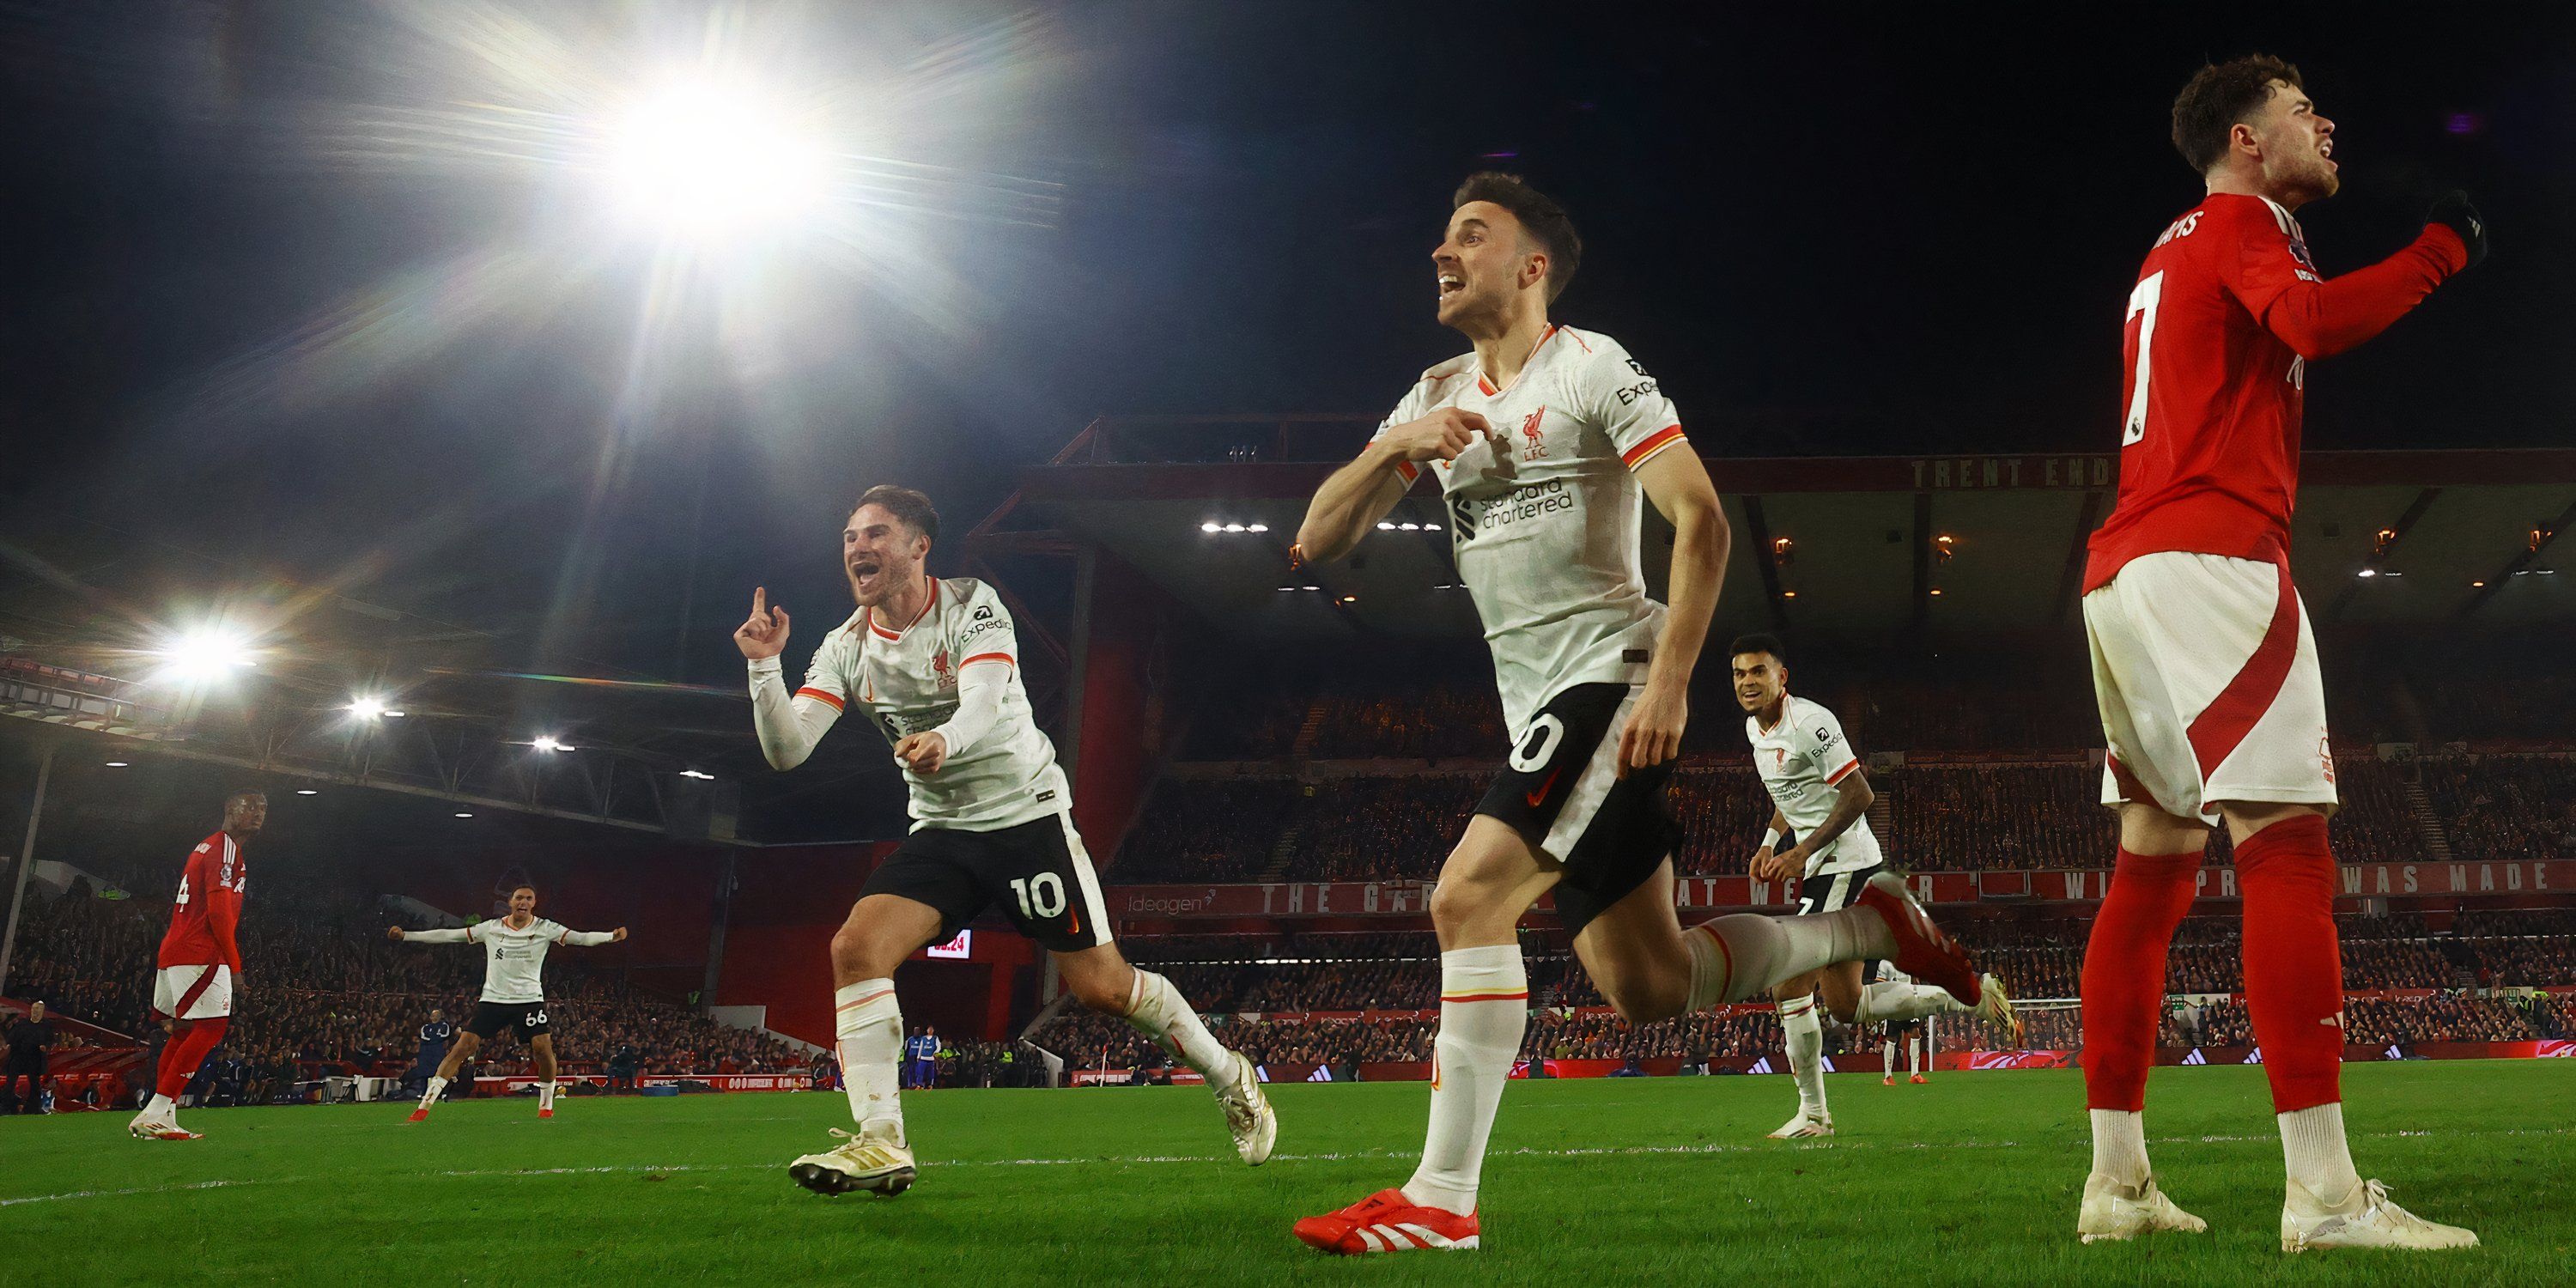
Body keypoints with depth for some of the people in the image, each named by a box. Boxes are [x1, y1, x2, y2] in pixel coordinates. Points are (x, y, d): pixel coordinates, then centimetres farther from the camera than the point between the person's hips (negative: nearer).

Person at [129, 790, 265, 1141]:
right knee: (211, 1026, -13)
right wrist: (234, 963, -14)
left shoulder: (206, 848, 23)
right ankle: (154, 1115, -17)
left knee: (183, 1032, 13)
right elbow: (218, 911, -17)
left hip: (175, 952, 11)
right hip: (200, 954, -11)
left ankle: (162, 1120, 13)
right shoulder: (225, 848, -8)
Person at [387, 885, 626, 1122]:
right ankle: (424, 1106, -1)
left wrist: (612, 936, -31)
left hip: (530, 999, -1)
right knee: (463, 1047, -7)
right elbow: (448, 935, 5)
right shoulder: (491, 928, 2)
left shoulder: (545, 928, -2)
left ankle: (546, 1104, 8)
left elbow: (581, 938, -13)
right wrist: (405, 935, 2)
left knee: (543, 1048, -15)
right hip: (493, 999, 1)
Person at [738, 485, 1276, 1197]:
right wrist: (764, 666, -23)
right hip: (941, 831, 4)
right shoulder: (846, 648, 2)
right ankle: (880, 1144, -14)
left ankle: (1227, 1074, 18)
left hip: (1027, 813, -4)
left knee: (1101, 984, -6)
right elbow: (786, 750, -7)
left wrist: (943, 740, -51)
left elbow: (984, 701, -28)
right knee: (855, 946, -18)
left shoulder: (971, 605, -11)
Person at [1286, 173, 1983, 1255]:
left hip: (1612, 676, -8)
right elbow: (1316, 543, 11)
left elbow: (1701, 523, -12)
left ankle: (1440, 1198, -17)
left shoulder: (1592, 368, -3)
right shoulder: (1439, 396, 17)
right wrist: (1391, 448, -7)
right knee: (1647, 986, 7)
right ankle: (1871, 927, 24)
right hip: (1541, 707, 8)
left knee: (1469, 898, -22)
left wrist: (1668, 683, -21)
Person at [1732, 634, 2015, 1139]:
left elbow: (1859, 795, -18)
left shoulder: (1809, 723, -17)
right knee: (1846, 1006, 11)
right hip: (1823, 871, 10)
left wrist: (1802, 852, -20)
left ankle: (1813, 1112, 0)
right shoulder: (1755, 727, 12)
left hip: (1846, 866, -10)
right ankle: (1971, 995, 20)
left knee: (1789, 986, -11)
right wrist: (1769, 841, 11)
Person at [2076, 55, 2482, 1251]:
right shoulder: (2240, 222, 0)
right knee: (2287, 851, -13)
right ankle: (2323, 1190, -18)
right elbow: (2314, 320, -19)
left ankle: (2116, 1177, 7)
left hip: (2123, 570, 10)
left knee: (2152, 868, 7)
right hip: (2207, 560, -10)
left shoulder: (2173, 254, 28)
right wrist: (2440, 249, -6)